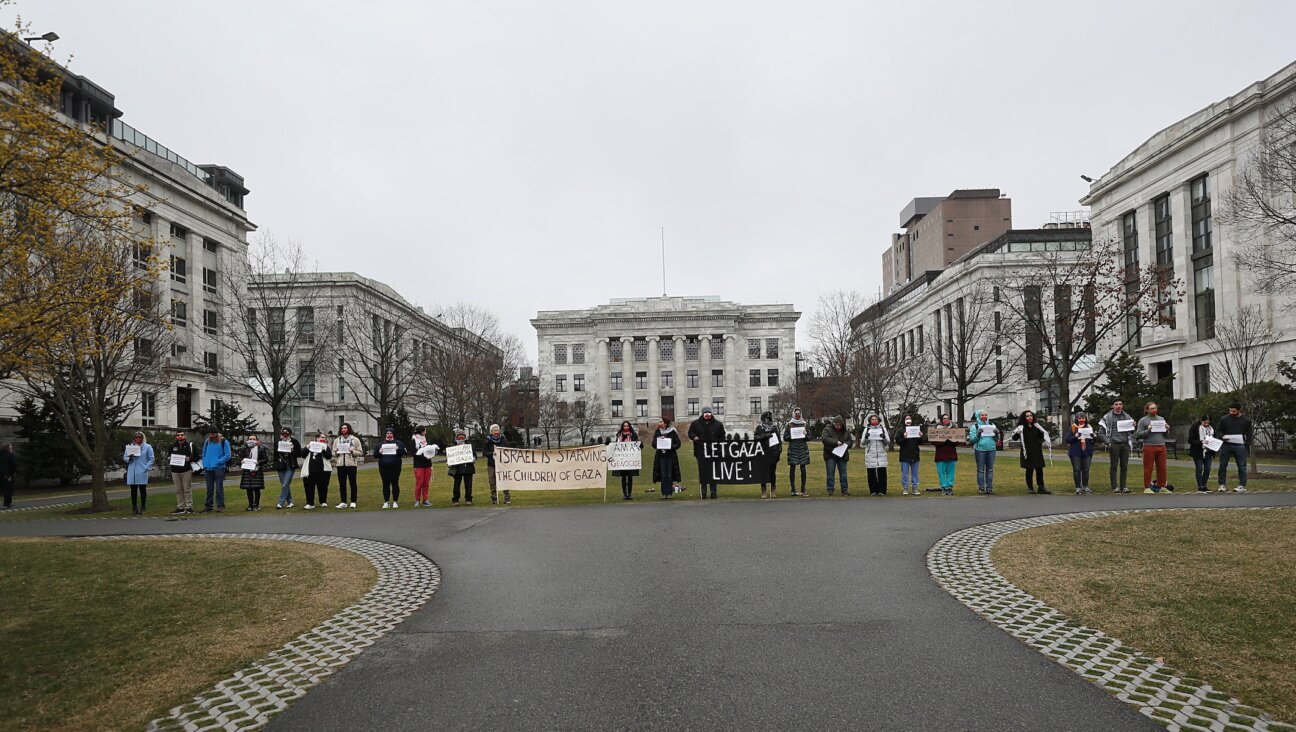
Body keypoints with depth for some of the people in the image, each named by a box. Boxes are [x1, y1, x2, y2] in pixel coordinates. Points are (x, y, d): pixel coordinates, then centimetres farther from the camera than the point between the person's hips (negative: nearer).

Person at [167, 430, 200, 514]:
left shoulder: (190, 445, 1)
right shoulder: (173, 446, 11)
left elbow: (197, 457, 3)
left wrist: (190, 459, -15)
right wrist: (169, 461, 2)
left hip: (186, 470, -4)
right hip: (175, 471, 4)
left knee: (187, 489, -3)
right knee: (178, 490, 7)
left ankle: (189, 507, 1)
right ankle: (180, 507, 11)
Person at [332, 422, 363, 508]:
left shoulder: (355, 439, 4)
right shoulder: (337, 440, 13)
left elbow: (360, 452, 2)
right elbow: (333, 453, 16)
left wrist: (353, 452, -15)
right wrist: (336, 452, -6)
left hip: (351, 464, -3)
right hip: (340, 464, 3)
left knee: (352, 483, -1)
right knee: (342, 484, 4)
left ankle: (353, 502, 5)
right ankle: (343, 502, 10)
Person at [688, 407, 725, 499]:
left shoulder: (718, 424, 6)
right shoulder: (696, 424, 5)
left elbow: (722, 437, 11)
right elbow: (690, 433, 13)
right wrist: (694, 437, -9)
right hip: (700, 452, 0)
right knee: (702, 471, 2)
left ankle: (713, 491, 9)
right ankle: (703, 491, 9)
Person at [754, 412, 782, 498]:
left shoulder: (774, 428, 12)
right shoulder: (759, 428, 4)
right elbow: (756, 438, -8)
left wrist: (780, 450, 6)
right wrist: (765, 436, -18)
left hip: (773, 453, 2)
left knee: (773, 471, 6)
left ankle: (773, 491, 14)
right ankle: (763, 491, 6)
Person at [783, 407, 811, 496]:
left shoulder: (805, 424, 9)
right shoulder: (789, 425, 4)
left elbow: (809, 438, 9)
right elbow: (785, 438, 3)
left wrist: (805, 435, -12)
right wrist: (792, 436, -13)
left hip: (803, 449, 1)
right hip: (793, 449, -1)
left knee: (803, 468, 1)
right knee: (792, 468, -1)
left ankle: (803, 490, 7)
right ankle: (793, 490, 5)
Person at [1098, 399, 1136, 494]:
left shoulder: (1127, 417, 14)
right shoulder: (1107, 417, 1)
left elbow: (1131, 431, 22)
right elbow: (1101, 431, 0)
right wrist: (1107, 442, -9)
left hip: (1125, 444, 4)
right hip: (1114, 444, -4)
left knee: (1124, 466, 5)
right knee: (1114, 466, -2)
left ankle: (1123, 486, 11)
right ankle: (1115, 487, 1)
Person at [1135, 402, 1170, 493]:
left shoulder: (1161, 419, 16)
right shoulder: (1143, 420, 2)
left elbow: (1165, 434, 20)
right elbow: (1138, 434, -3)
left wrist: (1167, 430, -1)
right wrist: (1148, 430, -17)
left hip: (1161, 446, 4)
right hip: (1149, 447, -4)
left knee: (1162, 468, 5)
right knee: (1148, 468, -2)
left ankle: (1161, 486, 13)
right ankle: (1147, 487, 2)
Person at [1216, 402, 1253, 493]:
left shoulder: (1246, 420, 5)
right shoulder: (1224, 419, 6)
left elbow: (1249, 434, 7)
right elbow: (1220, 431, 12)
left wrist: (1247, 446, -1)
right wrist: (1222, 437, -11)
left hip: (1240, 446, -1)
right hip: (1226, 445, 1)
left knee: (1242, 466, 1)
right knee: (1222, 465, 1)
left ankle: (1242, 486, 7)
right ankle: (1222, 485, 7)